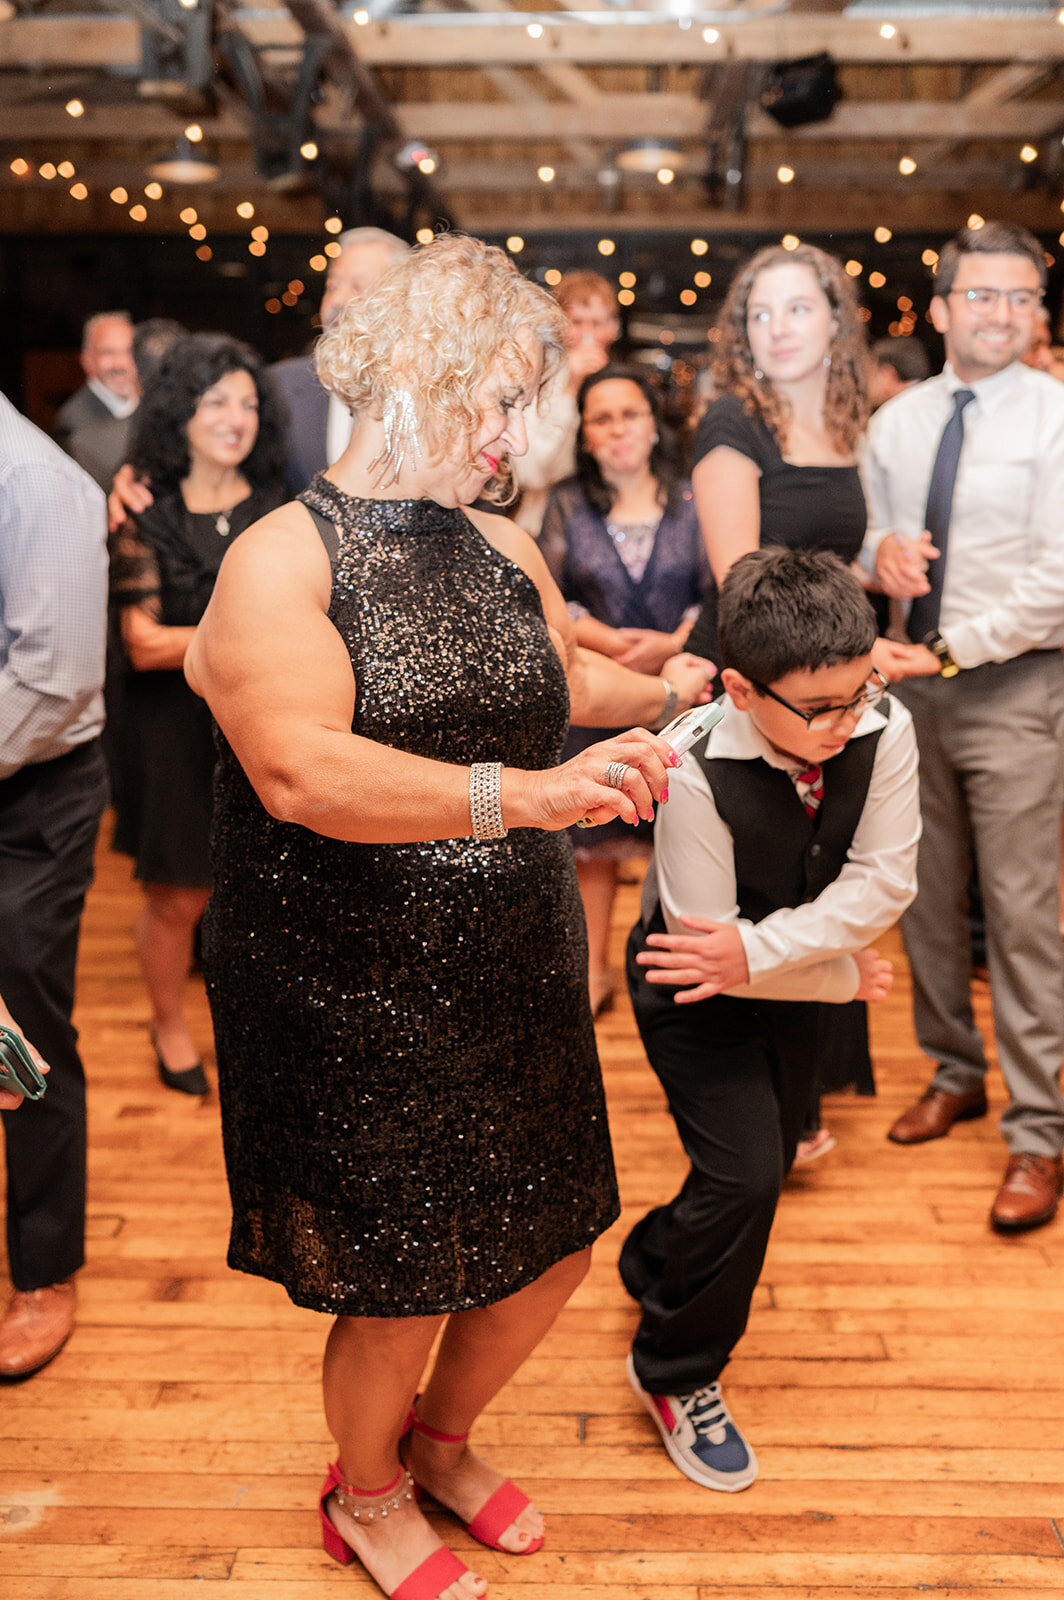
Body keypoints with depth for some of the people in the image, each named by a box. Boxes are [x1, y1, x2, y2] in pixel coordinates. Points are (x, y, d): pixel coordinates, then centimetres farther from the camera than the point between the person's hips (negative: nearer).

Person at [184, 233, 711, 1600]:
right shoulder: (281, 558, -15)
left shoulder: (502, 547, 6)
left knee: (549, 1249, 17)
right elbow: (300, 770, -31)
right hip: (357, 1011, -6)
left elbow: (566, 679, 26)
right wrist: (519, 793, -39)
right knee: (398, 1296, 9)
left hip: (517, 988, 7)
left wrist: (688, 681, 16)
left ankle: (442, 1442, 48)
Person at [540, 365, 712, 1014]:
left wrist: (674, 644, -16)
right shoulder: (568, 506, 6)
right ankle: (594, 972, 17)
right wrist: (615, 643, -12)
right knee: (594, 837, 5)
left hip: (680, 688, -1)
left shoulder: (692, 501, 3)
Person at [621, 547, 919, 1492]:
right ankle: (675, 1372, 14)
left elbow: (884, 883, -21)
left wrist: (760, 949, -31)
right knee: (744, 1173, -12)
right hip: (697, 994, -5)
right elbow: (705, 938, -27)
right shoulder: (696, 772, -33)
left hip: (795, 985, 6)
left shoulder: (885, 732, -22)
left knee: (767, 1160, 19)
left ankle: (656, 1263, 51)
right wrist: (843, 974, -20)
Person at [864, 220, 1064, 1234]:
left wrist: (949, 649, -16)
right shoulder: (895, 421, 11)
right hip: (911, 683, 5)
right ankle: (955, 1073, 32)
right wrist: (882, 550, -5)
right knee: (926, 901, 13)